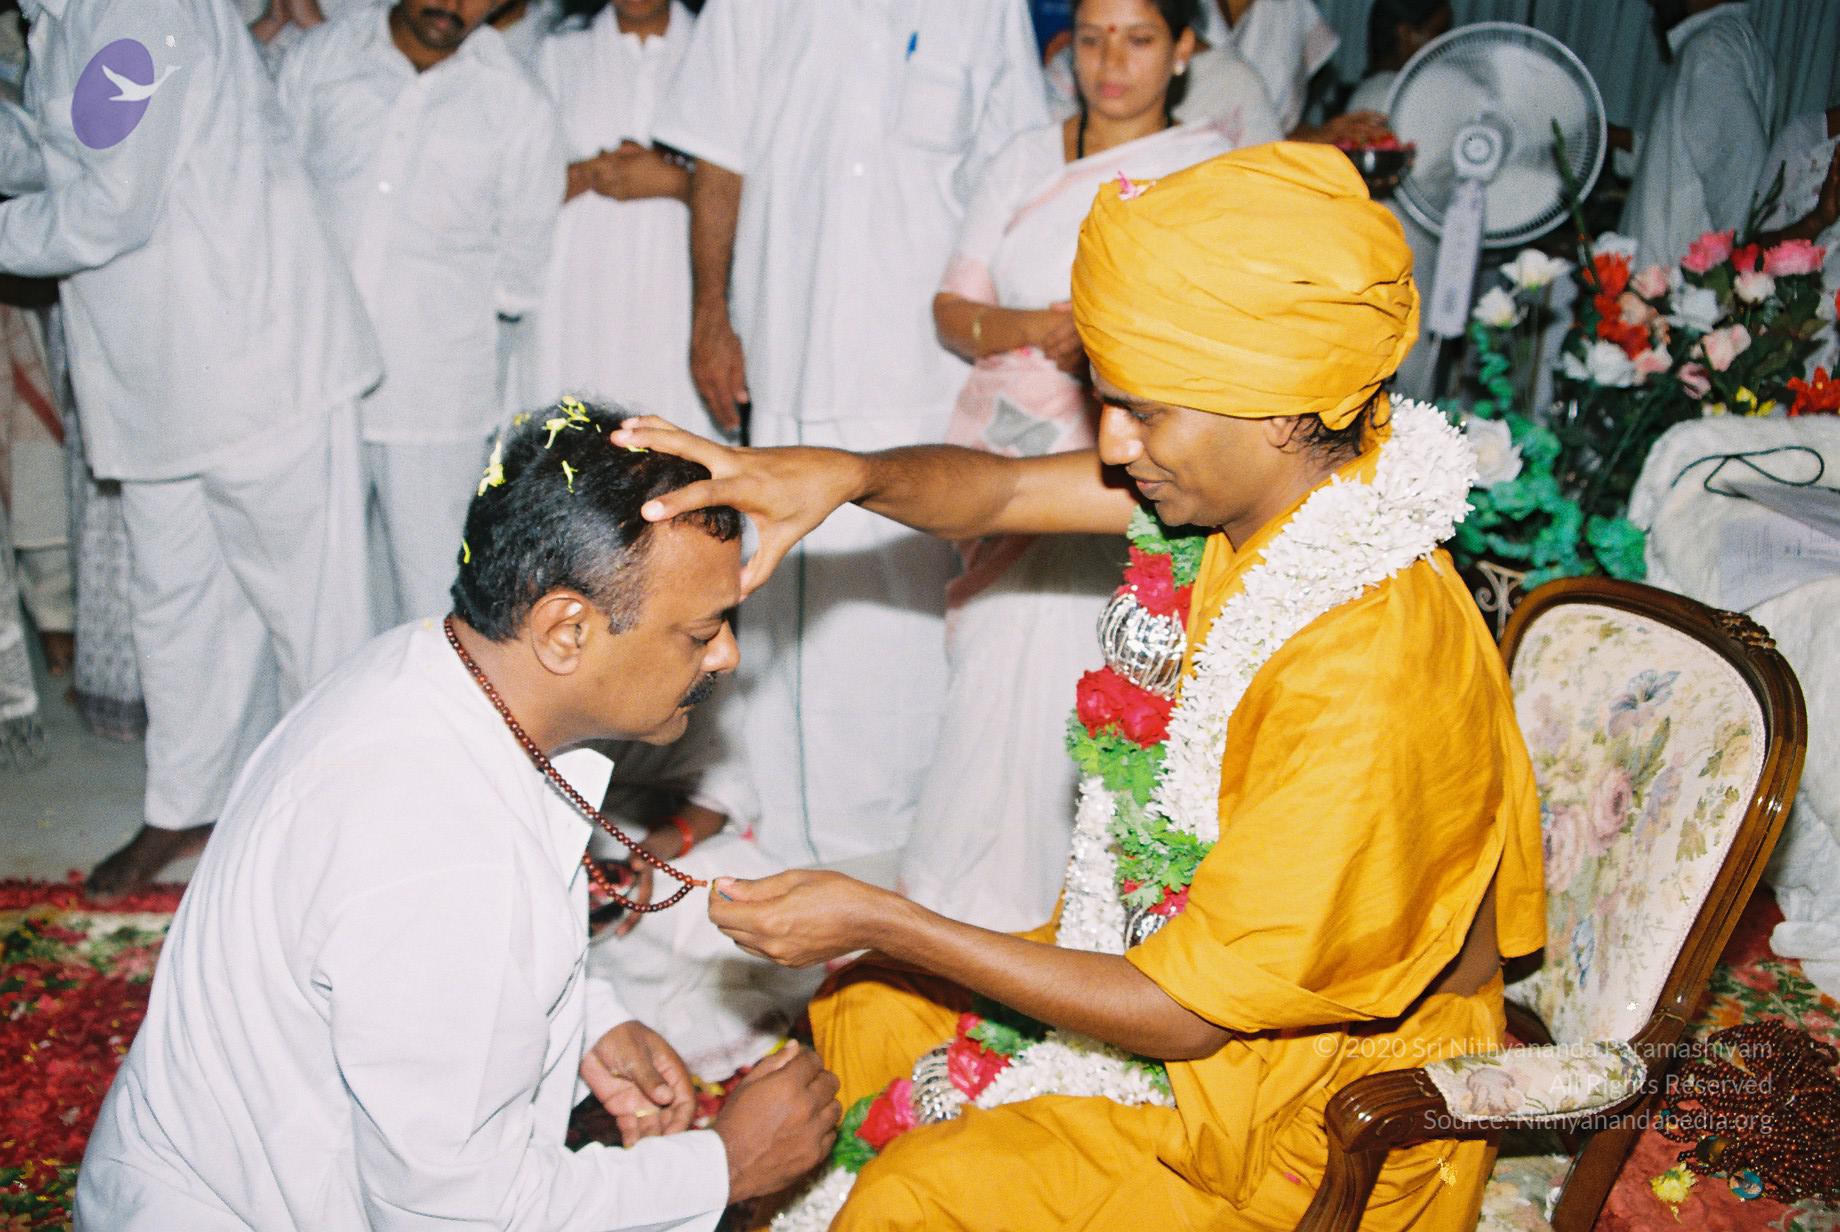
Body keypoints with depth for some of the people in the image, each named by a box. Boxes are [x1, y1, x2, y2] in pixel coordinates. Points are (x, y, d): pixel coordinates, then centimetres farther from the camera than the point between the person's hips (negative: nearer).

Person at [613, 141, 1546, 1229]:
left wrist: (881, 922, -25)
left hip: (1321, 1115, -8)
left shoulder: (1365, 686, -36)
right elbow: (1003, 492, -4)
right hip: (1183, 943, 8)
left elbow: (1183, 1011, -28)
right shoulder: (1272, 481, -12)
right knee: (858, 1020, 11)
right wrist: (848, 475, -26)